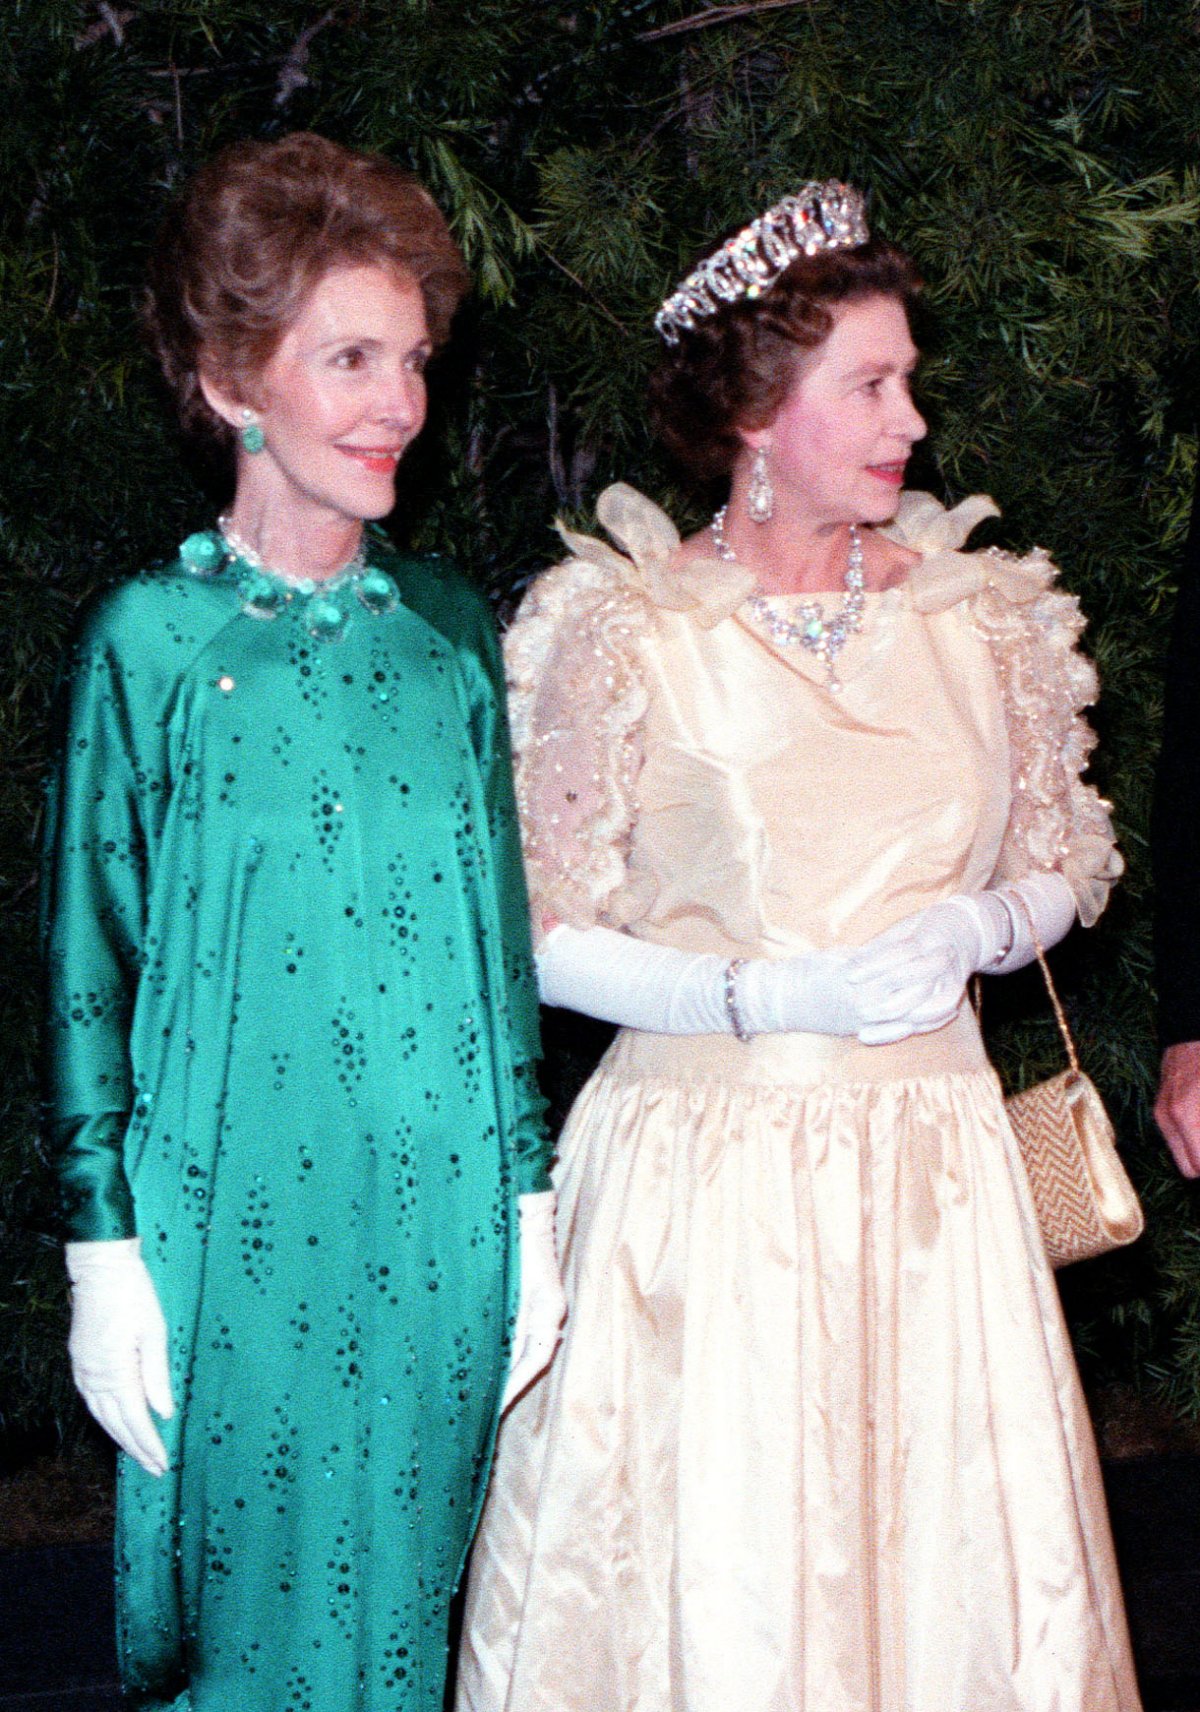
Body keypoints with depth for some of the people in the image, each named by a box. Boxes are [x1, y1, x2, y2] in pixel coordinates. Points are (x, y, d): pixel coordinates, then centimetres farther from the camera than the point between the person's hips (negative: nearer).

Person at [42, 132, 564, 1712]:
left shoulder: (448, 627, 5)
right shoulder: (151, 639, -6)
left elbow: (499, 929, 10)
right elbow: (90, 954, -3)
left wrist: (528, 1201, 8)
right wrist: (105, 1244, -5)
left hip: (440, 1222, 3)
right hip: (232, 1219, -3)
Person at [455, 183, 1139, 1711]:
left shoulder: (979, 616, 7)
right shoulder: (625, 636, -6)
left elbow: (1057, 873, 15)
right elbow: (543, 939, -4)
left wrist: (975, 927, -6)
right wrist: (770, 995, -15)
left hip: (933, 1171, 4)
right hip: (706, 1173, -3)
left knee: (950, 1551, 7)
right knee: (711, 1571, 2)